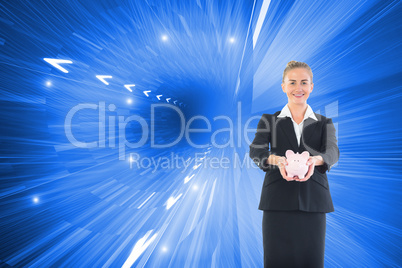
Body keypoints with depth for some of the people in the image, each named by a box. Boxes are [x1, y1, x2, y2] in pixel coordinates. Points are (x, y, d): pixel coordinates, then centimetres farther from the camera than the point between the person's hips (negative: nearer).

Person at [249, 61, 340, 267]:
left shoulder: (324, 123, 12)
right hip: (277, 201, -1)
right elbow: (255, 151, -8)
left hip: (313, 202, 1)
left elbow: (333, 152, -7)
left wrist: (315, 160, -30)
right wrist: (278, 160, -29)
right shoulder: (269, 120, 8)